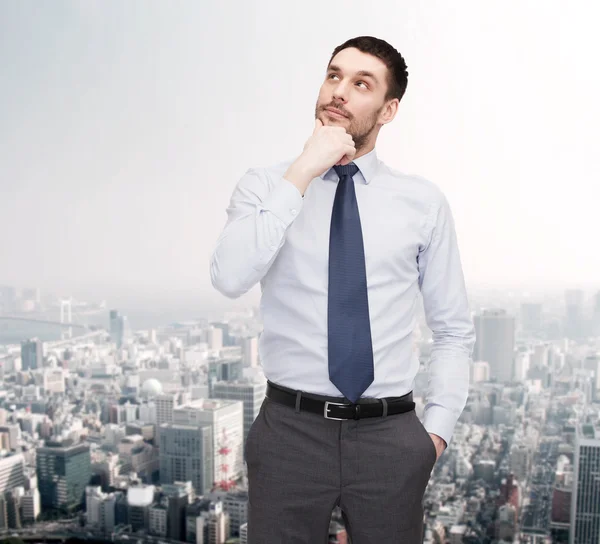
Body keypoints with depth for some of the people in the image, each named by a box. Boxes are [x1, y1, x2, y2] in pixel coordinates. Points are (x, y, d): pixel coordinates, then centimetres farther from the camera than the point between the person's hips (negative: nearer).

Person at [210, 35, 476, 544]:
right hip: (290, 429, -1)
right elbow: (229, 278, -20)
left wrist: (438, 427, -2)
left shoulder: (424, 200, 2)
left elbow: (454, 329, 7)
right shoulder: (264, 185, 0)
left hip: (390, 436, 1)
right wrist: (302, 174, -19)